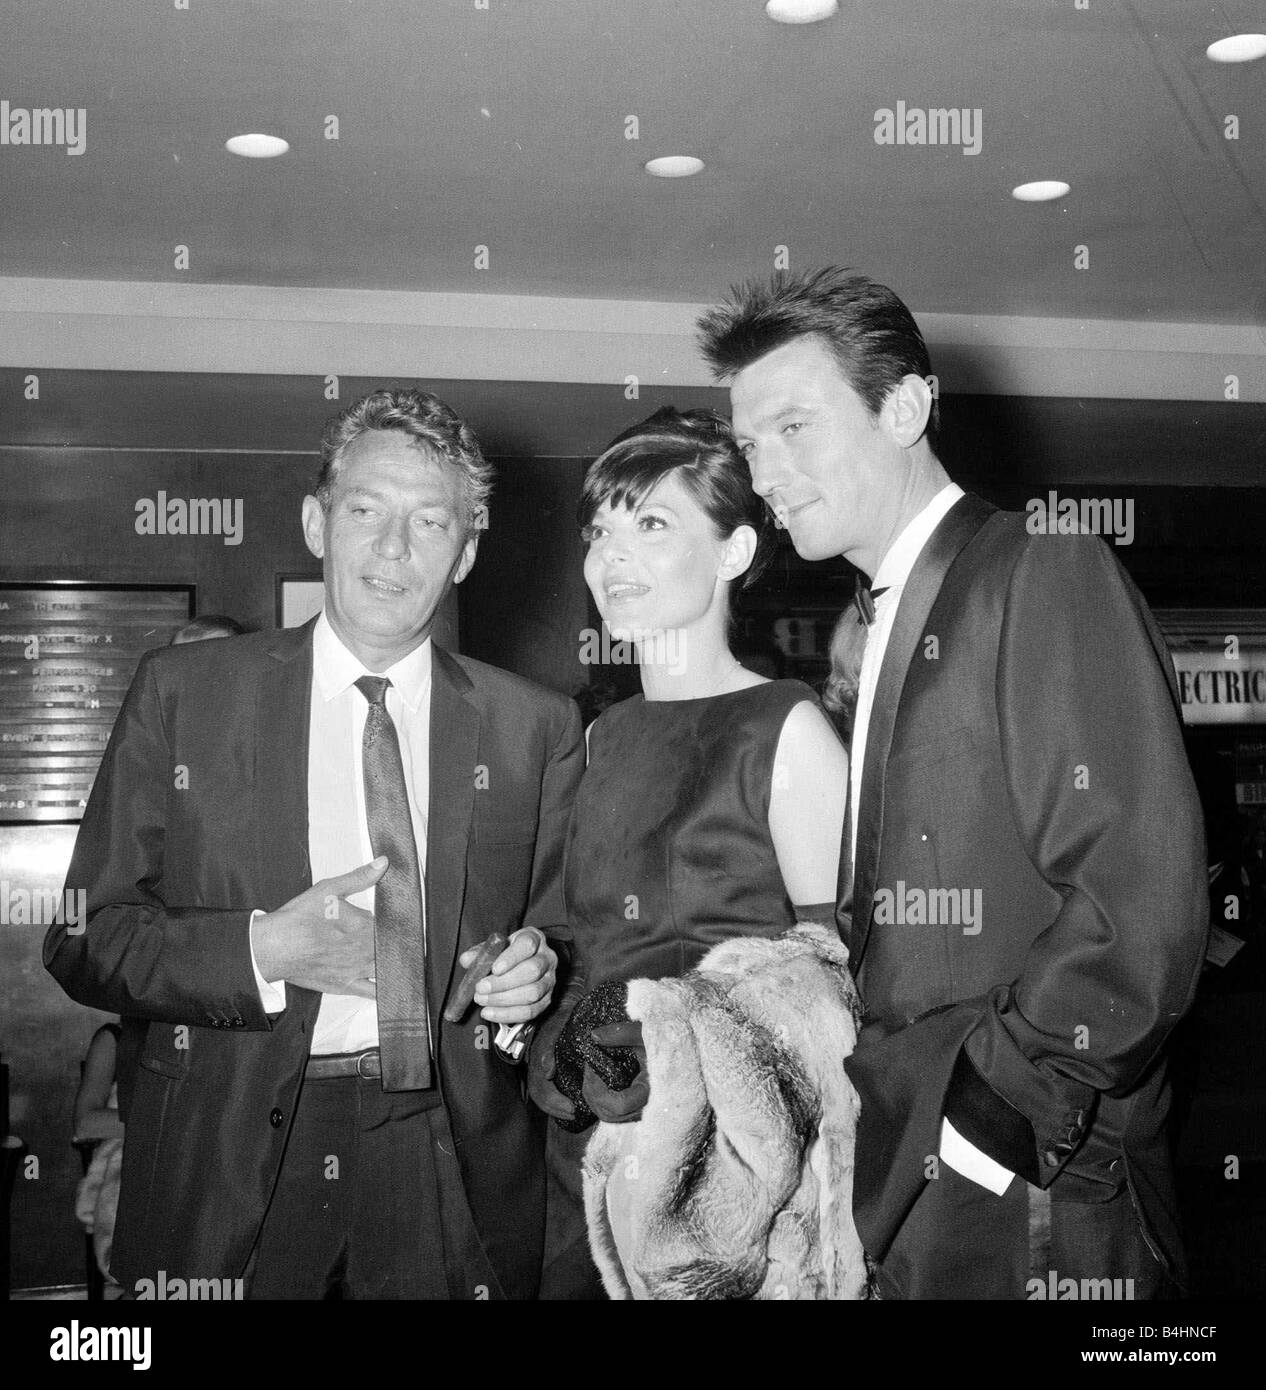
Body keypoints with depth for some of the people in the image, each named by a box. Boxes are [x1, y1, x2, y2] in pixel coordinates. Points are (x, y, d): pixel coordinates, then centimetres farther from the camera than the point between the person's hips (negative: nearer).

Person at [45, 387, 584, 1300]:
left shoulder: (536, 727, 1)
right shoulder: (181, 692, -1)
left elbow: (569, 937, 7)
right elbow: (85, 937, -2)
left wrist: (536, 969, -14)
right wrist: (262, 952, -17)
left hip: (450, 1178, 1)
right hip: (225, 1163, 0)